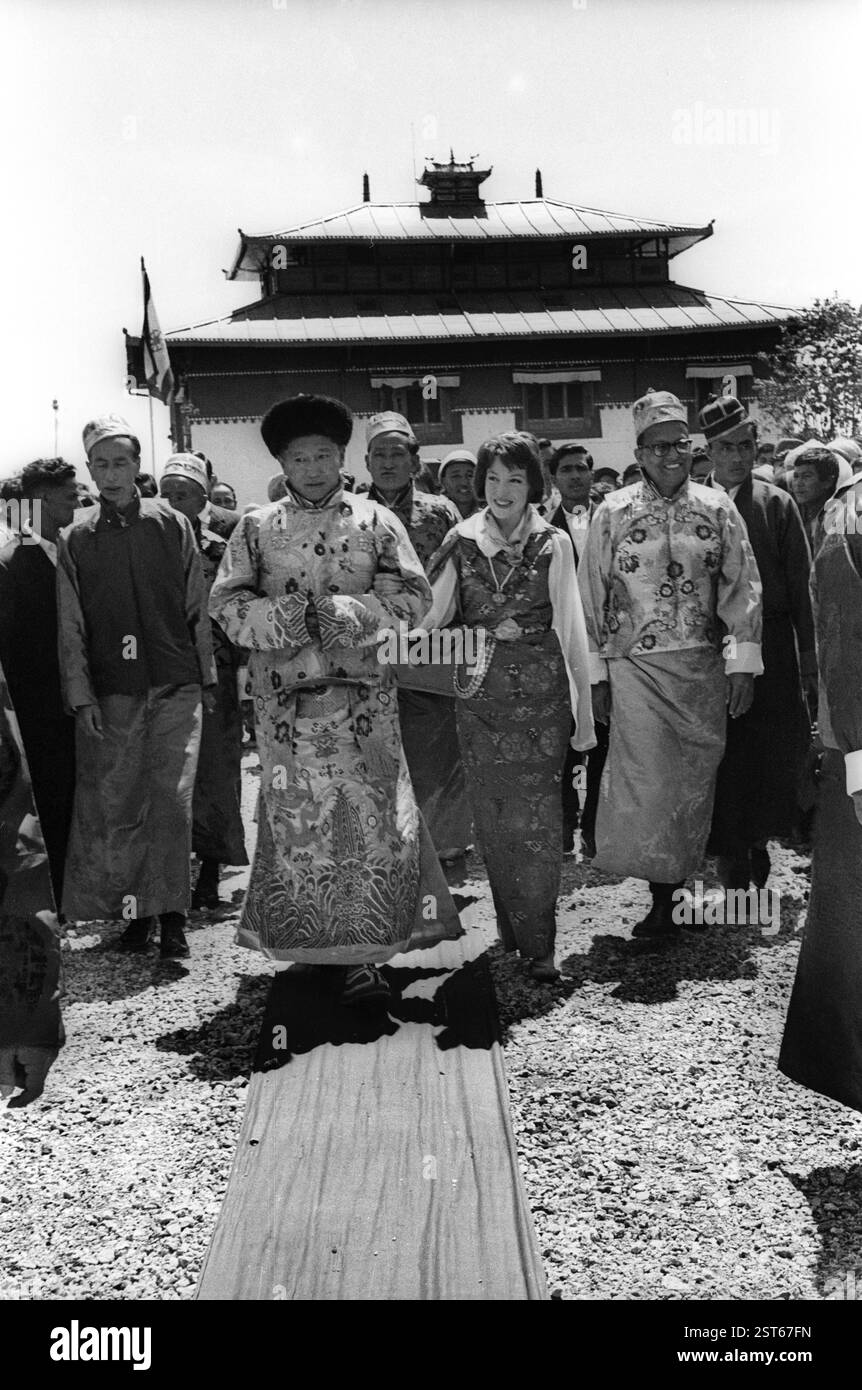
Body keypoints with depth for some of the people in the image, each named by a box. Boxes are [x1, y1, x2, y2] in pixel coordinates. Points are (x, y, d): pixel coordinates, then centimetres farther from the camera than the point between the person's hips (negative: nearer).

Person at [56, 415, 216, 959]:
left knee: (172, 799, -5)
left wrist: (207, 677, 7)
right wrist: (81, 696, -1)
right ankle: (133, 909, 17)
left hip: (176, 688, -1)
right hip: (111, 694, 1)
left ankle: (170, 912, 6)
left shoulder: (173, 525, 4)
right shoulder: (76, 539, 6)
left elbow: (197, 608, 7)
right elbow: (71, 626, 6)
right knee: (114, 804, 3)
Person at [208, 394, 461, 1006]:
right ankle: (309, 938, 20)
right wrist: (280, 617, -15)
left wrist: (346, 613, -14)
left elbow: (415, 593, 0)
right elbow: (224, 600, 4)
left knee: (371, 812, -4)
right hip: (287, 698, 1)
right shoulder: (257, 527, 7)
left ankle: (366, 952, 4)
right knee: (296, 818, 5)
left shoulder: (376, 520, 4)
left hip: (362, 694, -1)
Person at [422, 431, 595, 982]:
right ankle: (510, 926, 21)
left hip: (541, 693, -2)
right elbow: (432, 615, 4)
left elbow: (571, 627, 1)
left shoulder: (553, 543, 1)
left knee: (536, 817, -4)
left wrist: (584, 707, 0)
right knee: (492, 817, 6)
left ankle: (538, 942, 3)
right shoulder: (462, 540, 5)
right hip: (480, 693, 2)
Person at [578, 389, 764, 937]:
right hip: (635, 666, -1)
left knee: (695, 781, 7)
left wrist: (743, 663, -3)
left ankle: (679, 887, 23)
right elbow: (592, 597, 3)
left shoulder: (718, 508, 3)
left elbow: (743, 587, 3)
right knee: (647, 783, -7)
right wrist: (596, 674, 0)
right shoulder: (613, 513, 1)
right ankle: (662, 900, 4)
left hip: (703, 666, 2)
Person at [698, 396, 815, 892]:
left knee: (781, 751, 0)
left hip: (772, 647, 1)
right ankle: (732, 851, 16)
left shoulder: (778, 504, 6)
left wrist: (809, 657, 0)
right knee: (724, 756, 2)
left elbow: (801, 585, 4)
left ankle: (758, 839, 23)